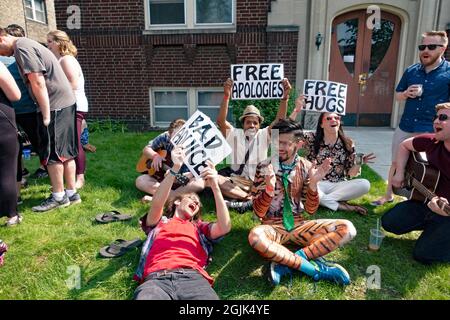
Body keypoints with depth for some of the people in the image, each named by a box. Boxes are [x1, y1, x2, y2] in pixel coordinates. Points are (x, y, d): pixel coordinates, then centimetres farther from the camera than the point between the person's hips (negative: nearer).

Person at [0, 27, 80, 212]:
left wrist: (46, 115, -17)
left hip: (55, 105, -9)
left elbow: (38, 83, -18)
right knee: (65, 151, 11)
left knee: (51, 154, -1)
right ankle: (71, 193, 18)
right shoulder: (26, 44, 20)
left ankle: (59, 197, 8)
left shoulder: (21, 48, -10)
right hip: (65, 102, 10)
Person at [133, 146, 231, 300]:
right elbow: (157, 204, 4)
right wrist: (175, 168, -4)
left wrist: (215, 186, 2)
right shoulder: (158, 222, 27)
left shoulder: (199, 227, 29)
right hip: (156, 278, -2)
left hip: (192, 277, 2)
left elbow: (225, 227, 9)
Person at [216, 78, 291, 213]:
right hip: (236, 181, 0)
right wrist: (226, 96, -27)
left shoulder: (264, 135, 6)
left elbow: (280, 120, -10)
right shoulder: (234, 134, 4)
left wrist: (285, 97, -24)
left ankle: (247, 201, -35)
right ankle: (251, 198, -37)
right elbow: (221, 121, -14)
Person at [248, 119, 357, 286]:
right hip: (273, 226, -3)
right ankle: (316, 268, -25)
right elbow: (259, 212, -11)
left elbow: (311, 210, 1)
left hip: (298, 225, 4)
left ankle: (286, 262, -24)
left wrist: (313, 184, -17)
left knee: (347, 228, -17)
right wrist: (269, 187, -29)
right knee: (255, 236, -39)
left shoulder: (306, 167, -1)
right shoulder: (264, 167, -9)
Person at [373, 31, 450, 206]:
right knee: (396, 163, 15)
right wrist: (407, 93, -8)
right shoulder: (411, 71, 5)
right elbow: (397, 96, 14)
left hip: (431, 131, -4)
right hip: (405, 128, 5)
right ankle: (388, 195, 32)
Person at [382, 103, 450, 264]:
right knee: (389, 222, 1)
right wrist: (399, 173, 1)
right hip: (426, 201, 6)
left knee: (424, 255, -13)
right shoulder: (431, 142, -8)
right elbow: (404, 145, 12)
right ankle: (431, 227, 21)